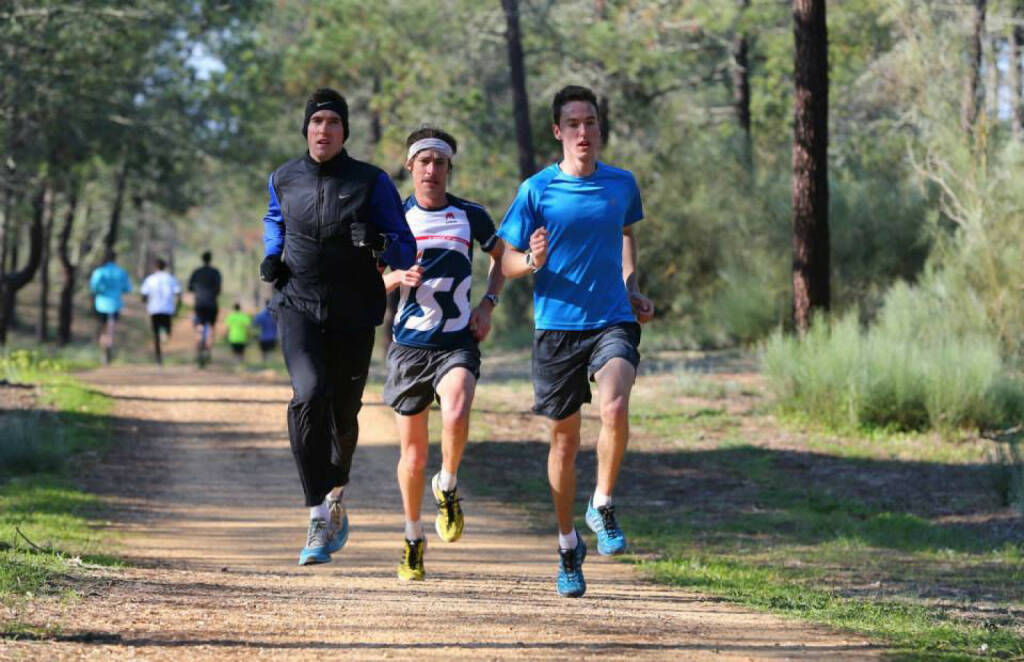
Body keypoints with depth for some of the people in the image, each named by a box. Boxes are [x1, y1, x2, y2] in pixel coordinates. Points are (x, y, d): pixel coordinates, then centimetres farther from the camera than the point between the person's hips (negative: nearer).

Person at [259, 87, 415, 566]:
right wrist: (271, 254, 10)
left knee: (343, 413, 9)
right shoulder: (283, 179, 6)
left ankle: (336, 499, 41)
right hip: (298, 305, 0)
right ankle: (319, 520, -24)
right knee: (309, 395, -24)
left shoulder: (371, 182, -2)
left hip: (353, 313, 0)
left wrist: (378, 243, -23)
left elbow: (406, 253, -1)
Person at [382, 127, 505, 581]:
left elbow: (501, 257, 20)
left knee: (456, 416, -30)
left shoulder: (470, 216, 3)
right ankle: (413, 537, 25)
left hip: (458, 341, -1)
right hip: (409, 344, 1)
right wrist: (396, 277, -14)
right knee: (413, 453, 5)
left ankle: (447, 488, -2)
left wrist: (488, 304, 4)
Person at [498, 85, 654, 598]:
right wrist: (533, 261, -20)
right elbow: (507, 263, 2)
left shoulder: (622, 184, 6)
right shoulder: (537, 190, -2)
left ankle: (602, 507, -5)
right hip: (556, 327, -1)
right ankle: (567, 543, 24)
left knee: (614, 407, -27)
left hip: (613, 321, 1)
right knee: (564, 439, 6)